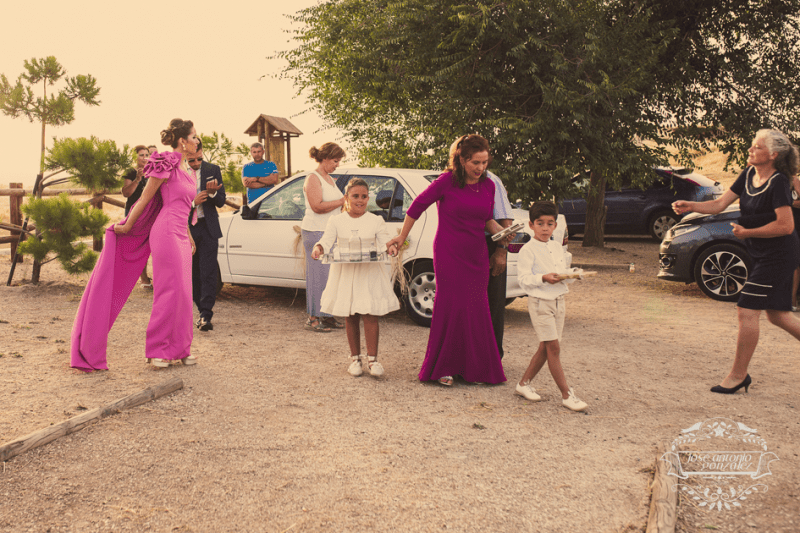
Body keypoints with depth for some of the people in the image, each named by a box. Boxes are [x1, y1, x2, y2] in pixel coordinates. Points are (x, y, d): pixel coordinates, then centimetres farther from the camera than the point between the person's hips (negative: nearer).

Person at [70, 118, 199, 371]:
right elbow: (144, 199, -7)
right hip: (166, 233, -9)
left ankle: (179, 348, 18)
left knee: (181, 293, 10)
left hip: (180, 236, 9)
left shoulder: (182, 169, 17)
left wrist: (189, 236, 25)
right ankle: (157, 350, 7)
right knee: (169, 292, -4)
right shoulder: (166, 165, -10)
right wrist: (125, 227, -2)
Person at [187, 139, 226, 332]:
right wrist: (193, 202, -16)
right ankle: (202, 310, 22)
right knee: (193, 272, 9)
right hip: (186, 228, 2)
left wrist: (212, 193, -19)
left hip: (208, 227, -1)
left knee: (208, 272, -10)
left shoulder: (213, 170, 3)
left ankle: (206, 316, -12)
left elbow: (221, 202, 3)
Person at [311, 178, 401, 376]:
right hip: (345, 272, 1)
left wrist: (390, 247, -26)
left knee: (370, 314, -7)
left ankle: (372, 358, 3)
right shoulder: (336, 221, 4)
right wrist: (318, 248, -27)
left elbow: (384, 242, -3)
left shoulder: (376, 221, 4)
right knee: (350, 317, 7)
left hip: (370, 272, -1)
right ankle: (355, 358, 19)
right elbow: (327, 241, -5)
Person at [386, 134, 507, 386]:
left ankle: (474, 368, 17)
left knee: (476, 310, 5)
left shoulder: (488, 186, 6)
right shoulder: (447, 181, -9)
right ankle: (443, 368, 12)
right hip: (448, 255, -5)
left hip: (477, 256, 5)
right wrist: (402, 237, 7)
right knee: (450, 307, -2)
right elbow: (418, 206, 1)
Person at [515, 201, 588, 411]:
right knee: (553, 347, -7)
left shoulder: (557, 248, 13)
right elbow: (524, 278, -15)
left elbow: (563, 273, 18)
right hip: (540, 301, -7)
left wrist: (571, 274, -4)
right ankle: (566, 395, -2)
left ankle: (524, 383, 24)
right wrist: (543, 278, -30)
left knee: (545, 347, 10)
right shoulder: (528, 250, -9)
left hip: (558, 301, 7)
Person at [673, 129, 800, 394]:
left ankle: (738, 375, 2)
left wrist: (747, 232, -18)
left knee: (747, 311, -9)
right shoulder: (748, 176, 6)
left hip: (778, 256, -9)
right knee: (777, 314, 17)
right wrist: (690, 206, -12)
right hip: (763, 255, 9)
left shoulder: (778, 183, -18)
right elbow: (720, 204, 3)